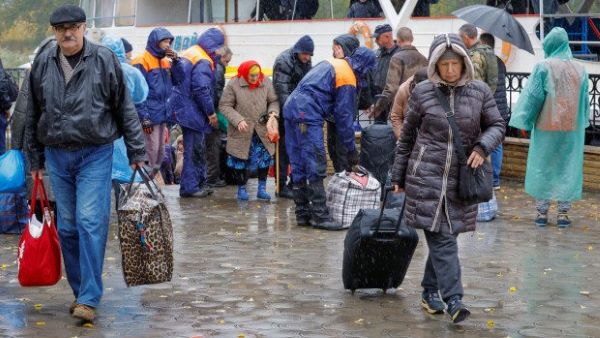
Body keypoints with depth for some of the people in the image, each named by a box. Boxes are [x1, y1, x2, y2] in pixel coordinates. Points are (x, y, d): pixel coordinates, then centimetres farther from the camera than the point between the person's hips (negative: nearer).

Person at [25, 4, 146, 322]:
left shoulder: (104, 60, -5)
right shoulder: (43, 64, 4)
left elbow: (125, 108, 0)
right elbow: (33, 114, 14)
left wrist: (136, 151, 0)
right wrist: (35, 158, 16)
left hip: (95, 155, -4)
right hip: (57, 156, 4)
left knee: (90, 223, -11)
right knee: (68, 227, 9)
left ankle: (89, 299, -9)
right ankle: (80, 290, 22)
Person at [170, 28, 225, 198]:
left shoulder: (190, 53, 14)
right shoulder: (203, 62, -17)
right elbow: (201, 90, -22)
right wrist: (211, 112, -13)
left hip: (184, 107, 10)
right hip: (192, 111, -10)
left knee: (198, 148, 17)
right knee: (194, 149, -5)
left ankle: (200, 182, 25)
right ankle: (189, 187, -2)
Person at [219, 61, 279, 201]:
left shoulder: (266, 82, -2)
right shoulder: (233, 84, -10)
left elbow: (274, 101, 5)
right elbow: (224, 106, -9)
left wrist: (273, 113, -17)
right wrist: (238, 120, -20)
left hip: (262, 130, 2)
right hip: (242, 131, -2)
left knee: (265, 158, 0)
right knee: (241, 159, 5)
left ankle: (262, 188, 11)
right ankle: (241, 188, 19)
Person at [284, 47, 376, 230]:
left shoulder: (332, 64, 21)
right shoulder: (347, 78, -6)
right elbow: (344, 116, -5)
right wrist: (351, 149, 2)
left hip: (291, 108, 10)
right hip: (308, 115, -10)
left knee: (299, 166, 11)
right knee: (316, 167, -8)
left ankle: (302, 213, 15)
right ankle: (319, 215, -8)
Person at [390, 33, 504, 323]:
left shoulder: (479, 92, 1)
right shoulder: (422, 92, -1)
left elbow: (496, 125, 9)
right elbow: (407, 136, 8)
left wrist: (482, 147, -12)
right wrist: (398, 176, 12)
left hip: (461, 178, 2)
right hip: (426, 174, -2)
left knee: (445, 236, 9)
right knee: (441, 238, -9)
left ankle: (430, 292, 25)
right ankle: (453, 299, -13)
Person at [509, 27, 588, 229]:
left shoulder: (543, 67, -10)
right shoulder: (579, 69, 1)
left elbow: (532, 97, -9)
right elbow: (584, 100, 8)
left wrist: (525, 121, -1)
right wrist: (582, 122, 19)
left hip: (546, 127, -2)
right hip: (573, 128, 3)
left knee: (542, 167, 7)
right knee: (568, 168, 8)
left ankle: (542, 212, 9)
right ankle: (563, 213, 7)